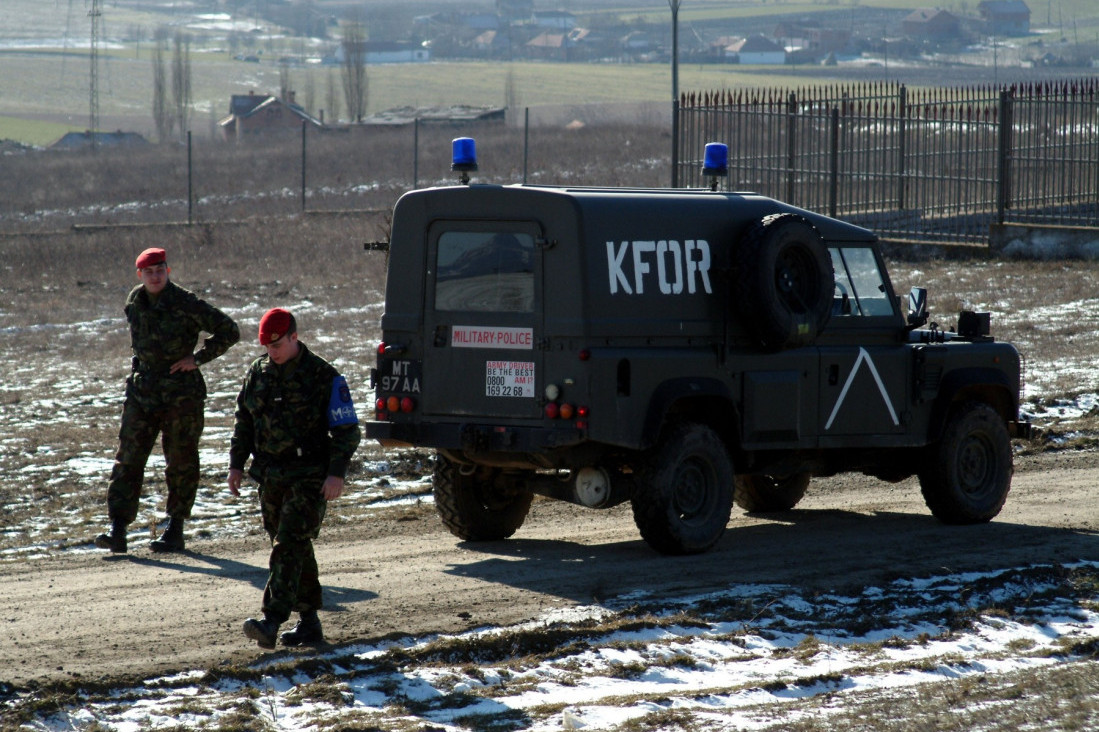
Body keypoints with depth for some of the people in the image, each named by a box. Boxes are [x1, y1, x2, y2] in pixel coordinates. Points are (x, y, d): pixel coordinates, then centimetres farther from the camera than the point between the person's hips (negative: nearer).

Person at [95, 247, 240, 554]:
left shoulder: (186, 304, -11)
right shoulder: (134, 302, 6)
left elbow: (229, 331, -7)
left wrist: (197, 358, -10)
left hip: (181, 392, -4)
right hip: (141, 389, 4)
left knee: (181, 463, 4)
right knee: (128, 459, -4)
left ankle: (175, 531, 14)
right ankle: (117, 530, -6)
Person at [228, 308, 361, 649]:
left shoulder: (324, 376, -7)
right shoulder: (258, 372, 9)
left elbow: (346, 430, -7)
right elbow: (244, 422, 18)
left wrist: (336, 473, -16)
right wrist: (236, 464, 9)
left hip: (309, 478, -6)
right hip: (270, 478, 6)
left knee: (288, 547, -16)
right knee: (295, 550, 11)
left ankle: (272, 621, -25)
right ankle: (309, 622, 18)